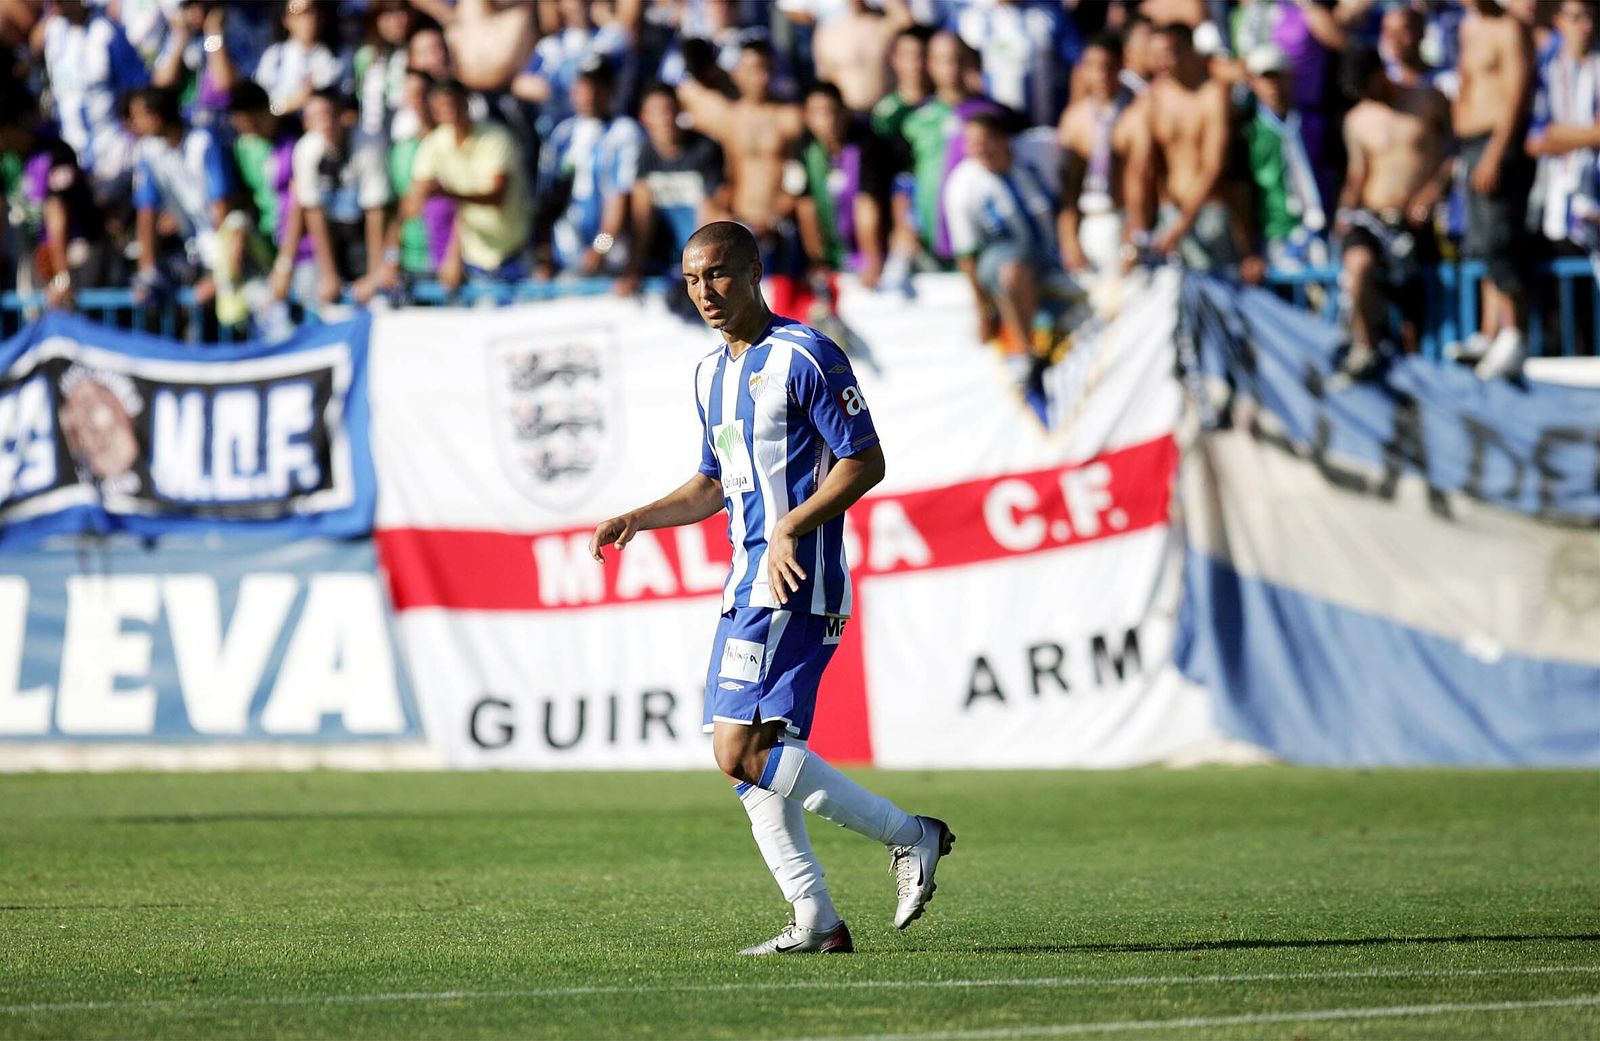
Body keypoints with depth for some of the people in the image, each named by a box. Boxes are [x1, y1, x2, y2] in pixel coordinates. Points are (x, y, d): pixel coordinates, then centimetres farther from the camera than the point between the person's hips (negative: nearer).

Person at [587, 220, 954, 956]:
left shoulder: (805, 356, -10)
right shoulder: (711, 374, 17)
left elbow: (865, 461, -13)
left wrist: (793, 526, -23)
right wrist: (636, 520, 15)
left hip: (794, 584, -9)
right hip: (747, 582, 9)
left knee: (744, 751, -16)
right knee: (745, 756, 5)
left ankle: (909, 838, -8)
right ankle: (815, 922, 7)